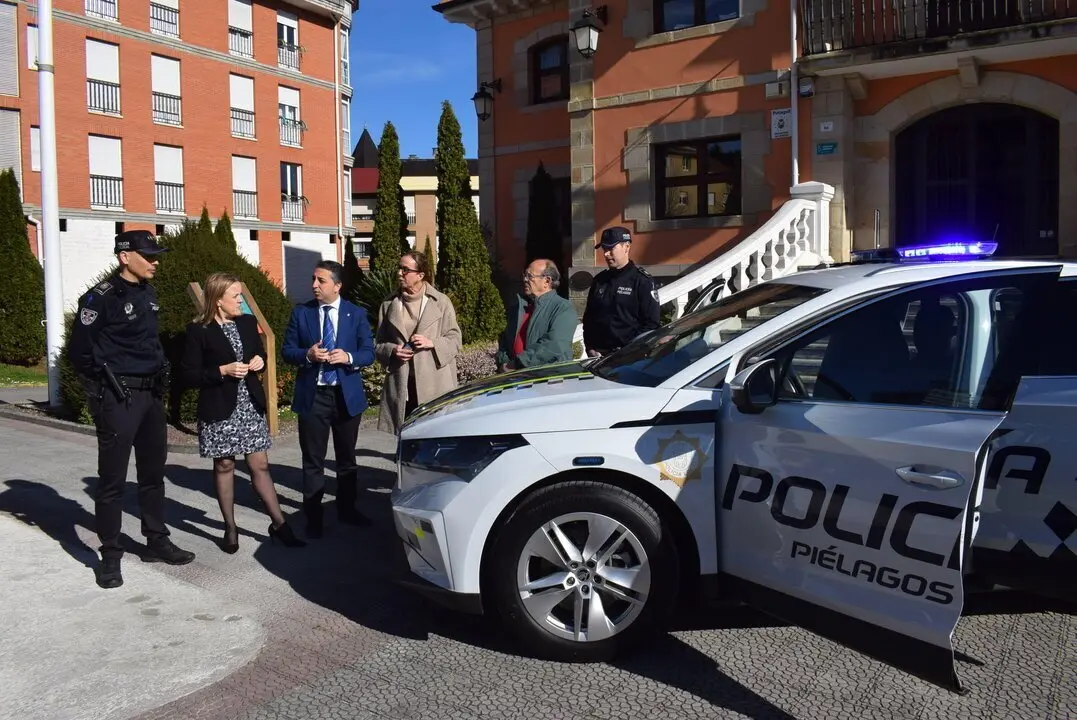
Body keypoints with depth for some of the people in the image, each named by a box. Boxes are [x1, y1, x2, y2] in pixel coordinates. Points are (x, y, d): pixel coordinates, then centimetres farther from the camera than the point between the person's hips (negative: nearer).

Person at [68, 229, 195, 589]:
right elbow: (79, 351, -12)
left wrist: (160, 371, 12)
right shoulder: (101, 298, -13)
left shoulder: (148, 293, 10)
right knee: (112, 479, 1)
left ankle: (157, 542, 26)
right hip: (118, 398, -7)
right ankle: (110, 555, 10)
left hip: (152, 395, 8)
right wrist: (104, 388, -7)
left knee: (153, 473, 15)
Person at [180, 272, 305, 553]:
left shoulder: (248, 322, 6)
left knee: (260, 464, 6)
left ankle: (278, 524, 12)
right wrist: (223, 371, -20)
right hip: (219, 409, -4)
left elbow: (259, 354, 19)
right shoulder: (199, 330, -10)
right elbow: (188, 375, -11)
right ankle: (230, 529, 20)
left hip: (250, 405, 4)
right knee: (224, 466, 8)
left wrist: (260, 361, -3)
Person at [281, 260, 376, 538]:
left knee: (347, 457, 14)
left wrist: (348, 357, -22)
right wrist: (307, 354, -19)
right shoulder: (301, 313, 0)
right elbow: (287, 351, 1)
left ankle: (347, 509, 30)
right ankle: (313, 516, 16)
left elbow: (369, 353, -2)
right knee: (313, 460, 5)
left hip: (347, 395, 1)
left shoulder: (356, 314, -1)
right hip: (312, 396, 0)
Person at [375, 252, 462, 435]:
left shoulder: (441, 302, 3)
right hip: (401, 385, 3)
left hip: (435, 385, -2)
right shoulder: (389, 305, 12)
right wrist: (392, 351, -6)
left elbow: (454, 339, 5)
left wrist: (432, 343, -13)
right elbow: (378, 344, 16)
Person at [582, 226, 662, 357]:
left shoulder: (642, 281, -3)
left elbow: (652, 323, -8)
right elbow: (588, 318, 19)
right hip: (599, 354, 5)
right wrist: (590, 348, 6)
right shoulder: (599, 280, 15)